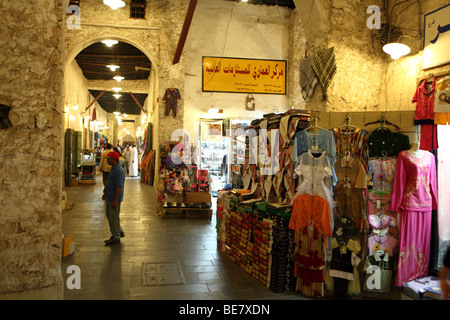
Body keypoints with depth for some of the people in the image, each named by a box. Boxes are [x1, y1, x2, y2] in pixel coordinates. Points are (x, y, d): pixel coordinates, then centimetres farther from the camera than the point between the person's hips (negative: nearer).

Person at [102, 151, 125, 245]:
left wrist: (115, 200, -25)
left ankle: (116, 237, 12)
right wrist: (105, 194, 24)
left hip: (114, 199, -10)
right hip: (110, 198, 10)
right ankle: (119, 232, 32)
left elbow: (119, 187, -26)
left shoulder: (118, 171, -23)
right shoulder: (113, 168, 11)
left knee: (114, 217, 0)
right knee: (109, 216, 19)